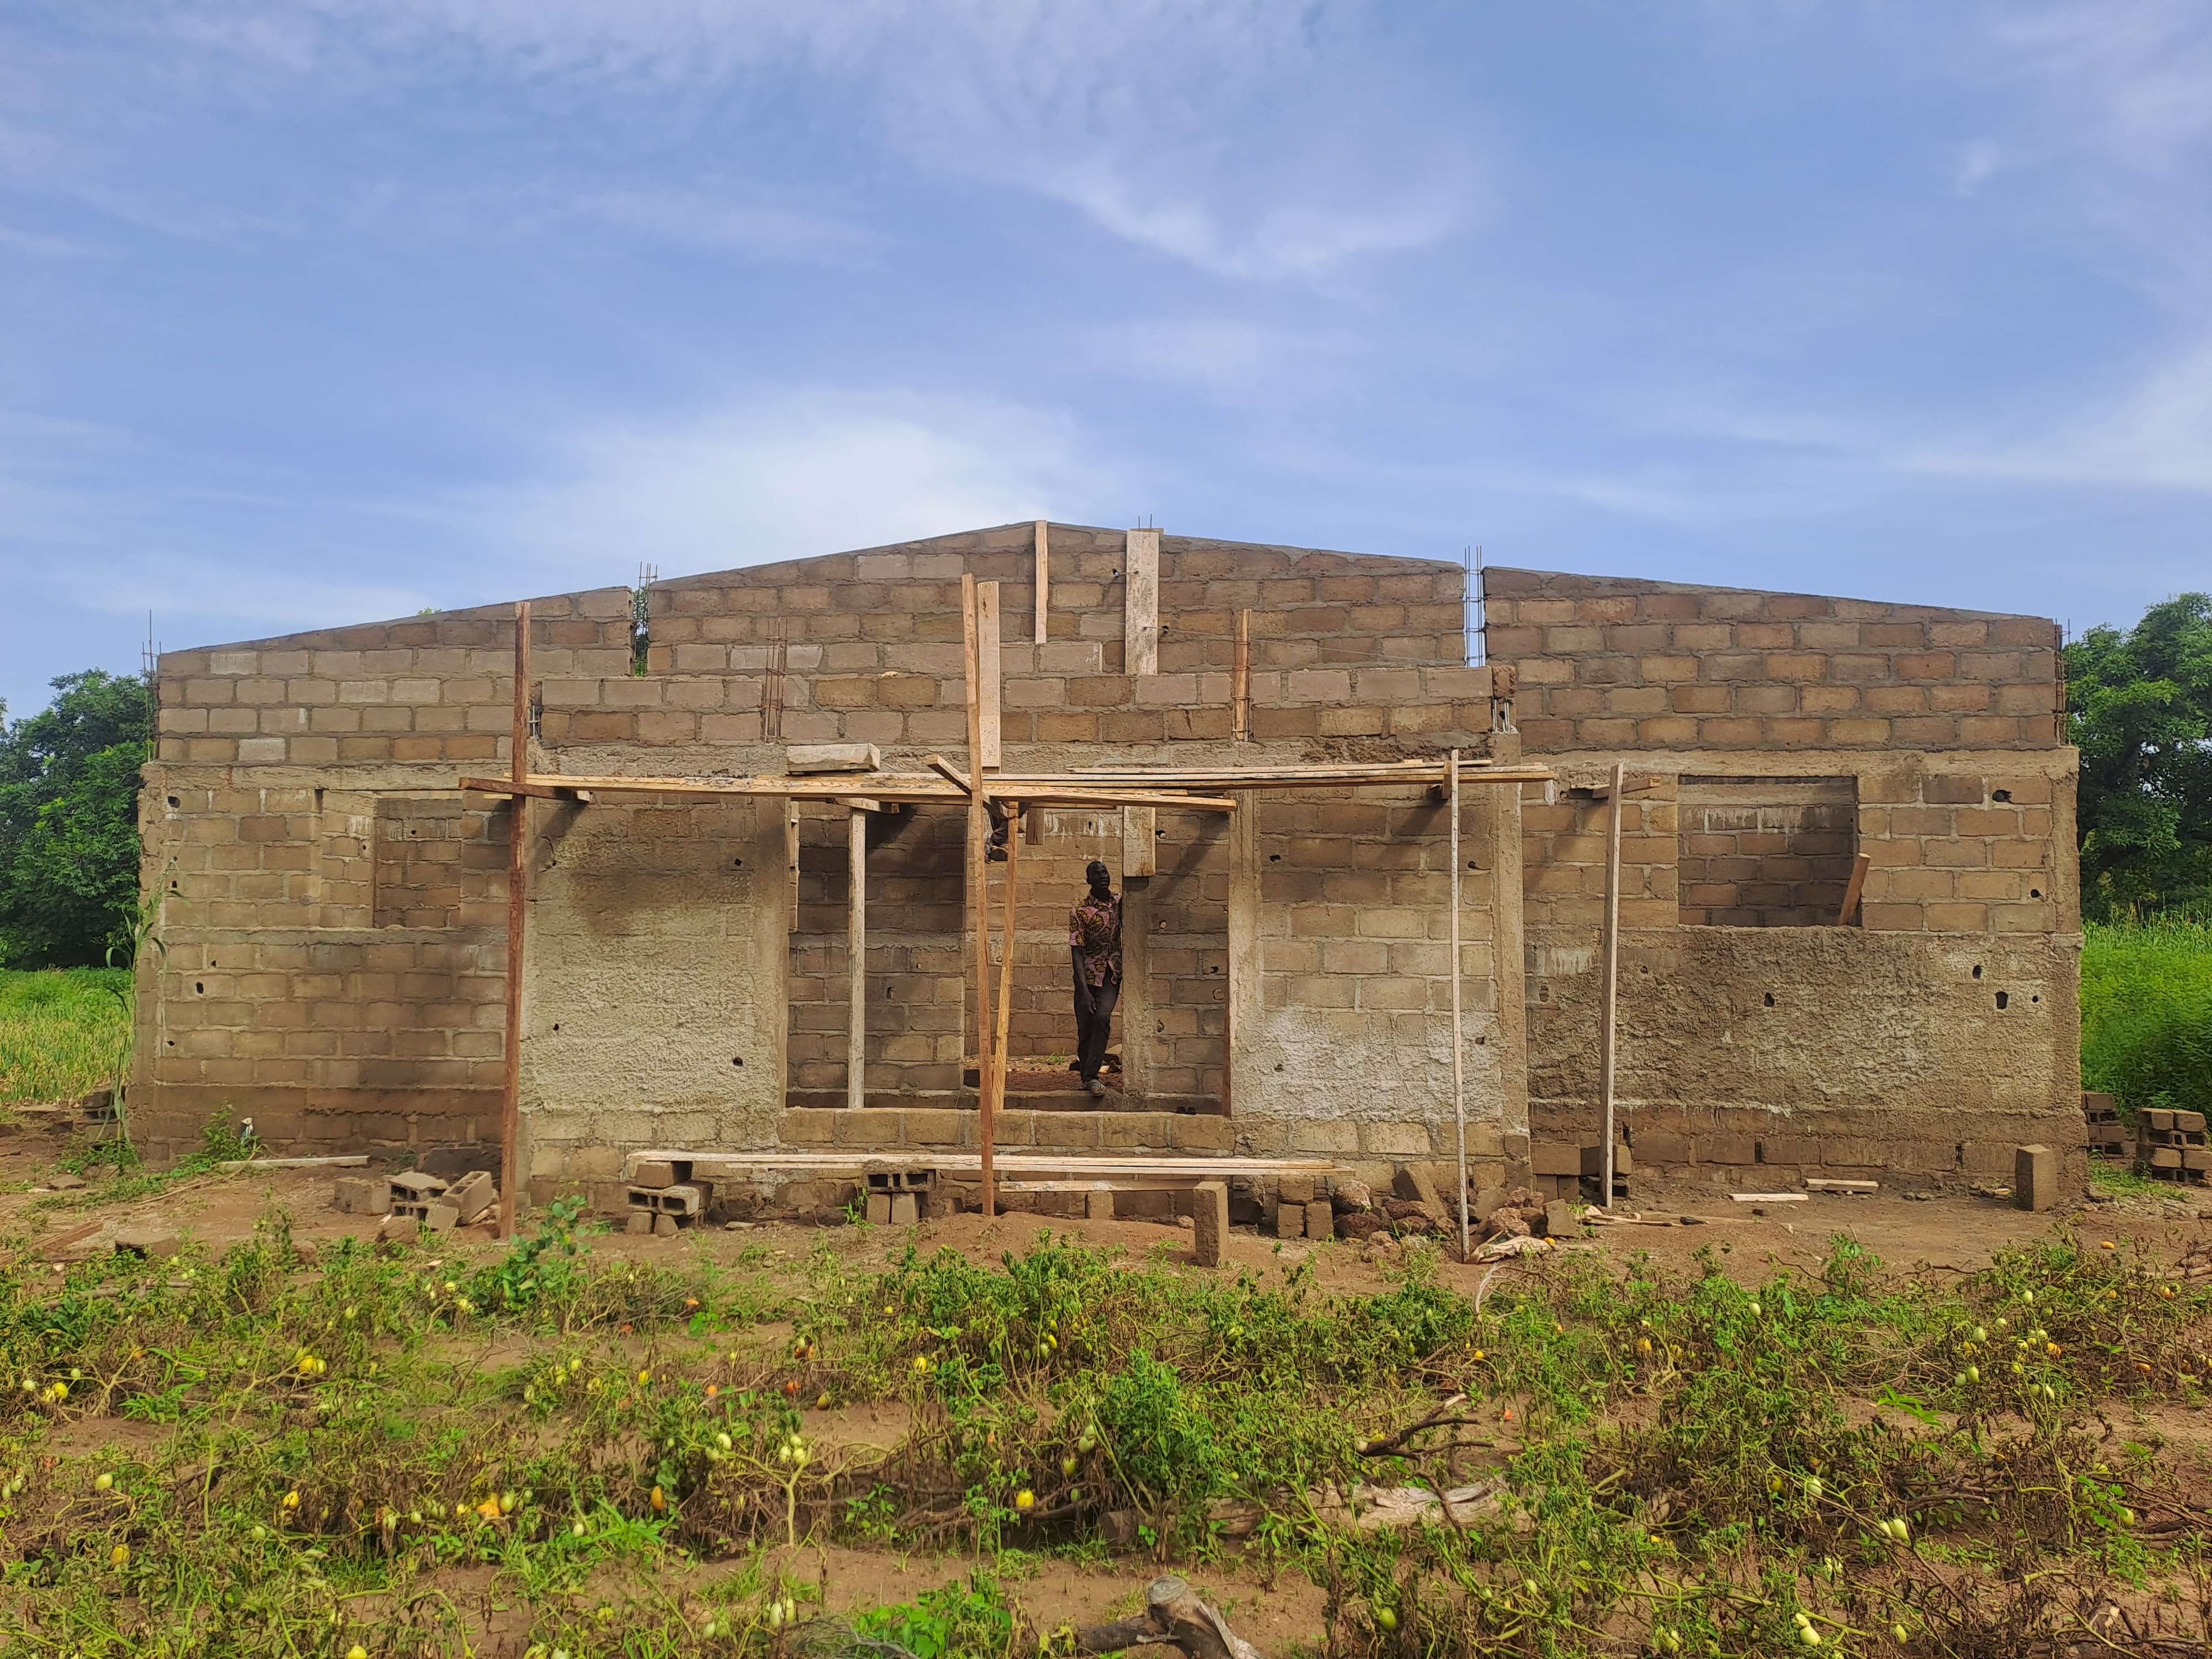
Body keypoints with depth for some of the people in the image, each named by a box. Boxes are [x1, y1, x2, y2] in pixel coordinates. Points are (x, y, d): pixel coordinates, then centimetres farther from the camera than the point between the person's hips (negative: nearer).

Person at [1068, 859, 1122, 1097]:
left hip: (1112, 973, 1)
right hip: (1088, 974, -1)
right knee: (1085, 1027, 3)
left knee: (1102, 1018, -18)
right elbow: (1077, 952, -13)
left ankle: (1091, 1076, -15)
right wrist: (1084, 990, -20)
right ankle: (1086, 1074, 21)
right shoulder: (1080, 912, -9)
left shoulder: (1120, 904, 3)